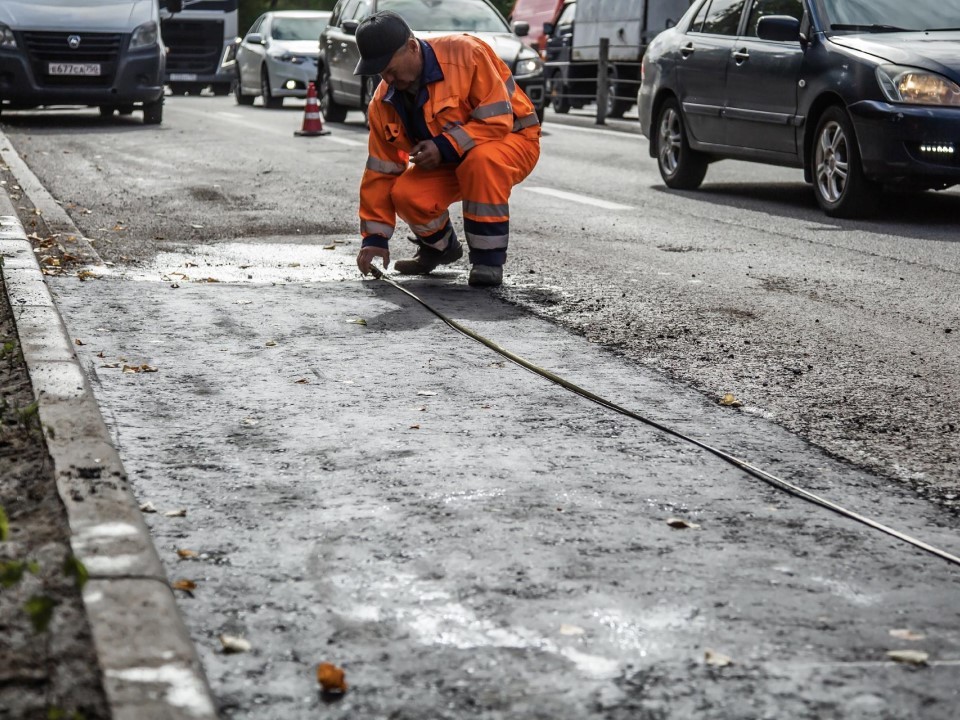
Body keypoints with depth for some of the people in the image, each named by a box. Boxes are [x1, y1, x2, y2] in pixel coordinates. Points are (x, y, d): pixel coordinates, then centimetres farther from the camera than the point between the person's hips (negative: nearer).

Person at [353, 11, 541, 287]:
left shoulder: (465, 54, -27)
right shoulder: (384, 101, -8)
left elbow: (498, 118, -26)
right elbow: (381, 172, -4)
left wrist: (445, 146, -32)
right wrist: (375, 238, -8)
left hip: (512, 140, -5)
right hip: (447, 161, 5)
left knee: (481, 160, -39)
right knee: (406, 194, -22)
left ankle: (488, 259, -24)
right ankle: (440, 247, 12)